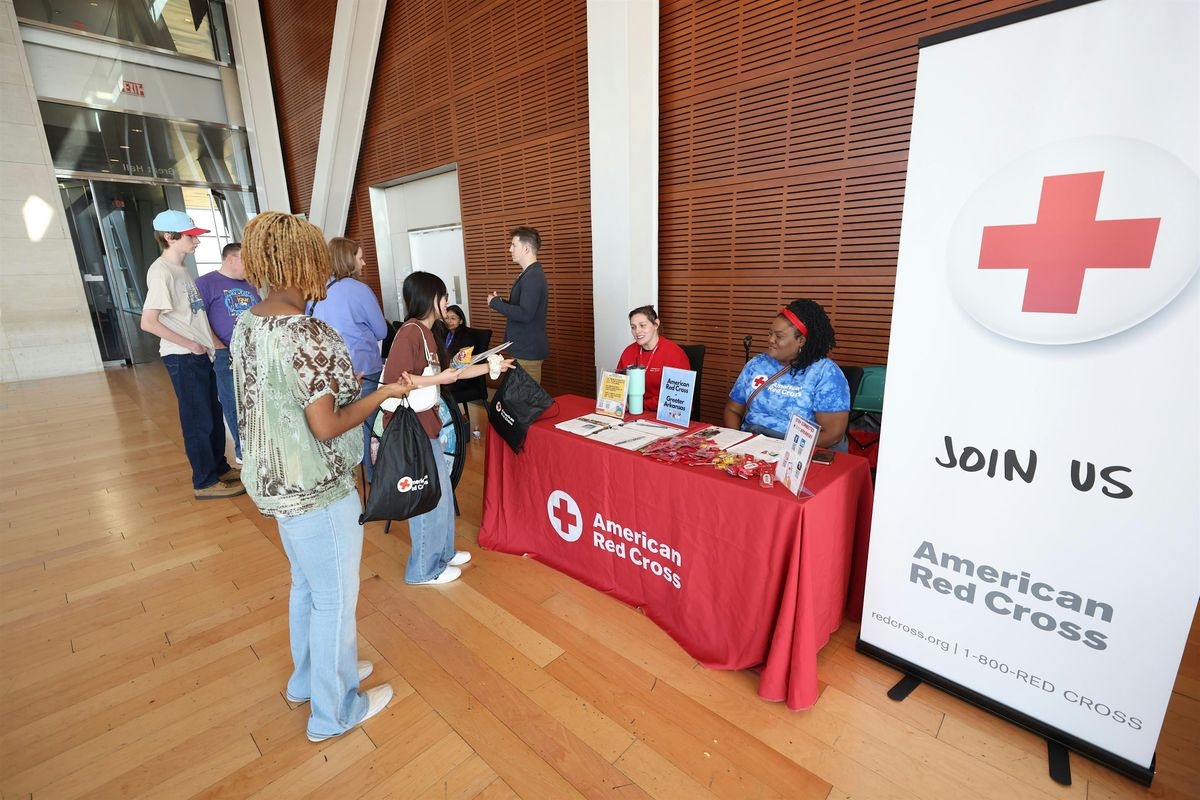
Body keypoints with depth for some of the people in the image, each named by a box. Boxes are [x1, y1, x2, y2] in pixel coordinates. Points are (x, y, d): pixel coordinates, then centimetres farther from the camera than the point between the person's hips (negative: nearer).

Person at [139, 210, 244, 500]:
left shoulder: (182, 269, 12)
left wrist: (216, 343, 13)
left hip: (202, 355, 8)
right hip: (183, 358, -8)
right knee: (198, 421, 1)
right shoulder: (162, 272, -15)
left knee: (214, 416, 17)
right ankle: (205, 482, 13)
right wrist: (190, 344, -14)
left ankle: (220, 467, 31)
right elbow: (148, 322, -19)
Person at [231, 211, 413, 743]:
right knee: (335, 598, 10)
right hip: (318, 489, -9)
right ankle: (334, 711, 31)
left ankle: (310, 677, 48)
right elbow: (327, 426, -24)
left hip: (276, 481, 9)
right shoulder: (308, 335, -25)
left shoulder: (246, 326, 3)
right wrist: (384, 394, -14)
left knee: (306, 584, 26)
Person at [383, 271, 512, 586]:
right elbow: (394, 381, -24)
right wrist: (438, 379, -21)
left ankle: (442, 552, 38)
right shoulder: (410, 331, -18)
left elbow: (447, 372, 19)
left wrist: (491, 366, 21)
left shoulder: (428, 332, 11)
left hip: (426, 424, 9)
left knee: (441, 492, 19)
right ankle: (424, 570, 21)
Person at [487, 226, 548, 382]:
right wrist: (500, 302, 6)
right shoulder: (529, 274, 14)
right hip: (524, 347, 10)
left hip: (528, 351, -10)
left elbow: (525, 314, -26)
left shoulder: (533, 277, -18)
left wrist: (495, 303, -13)